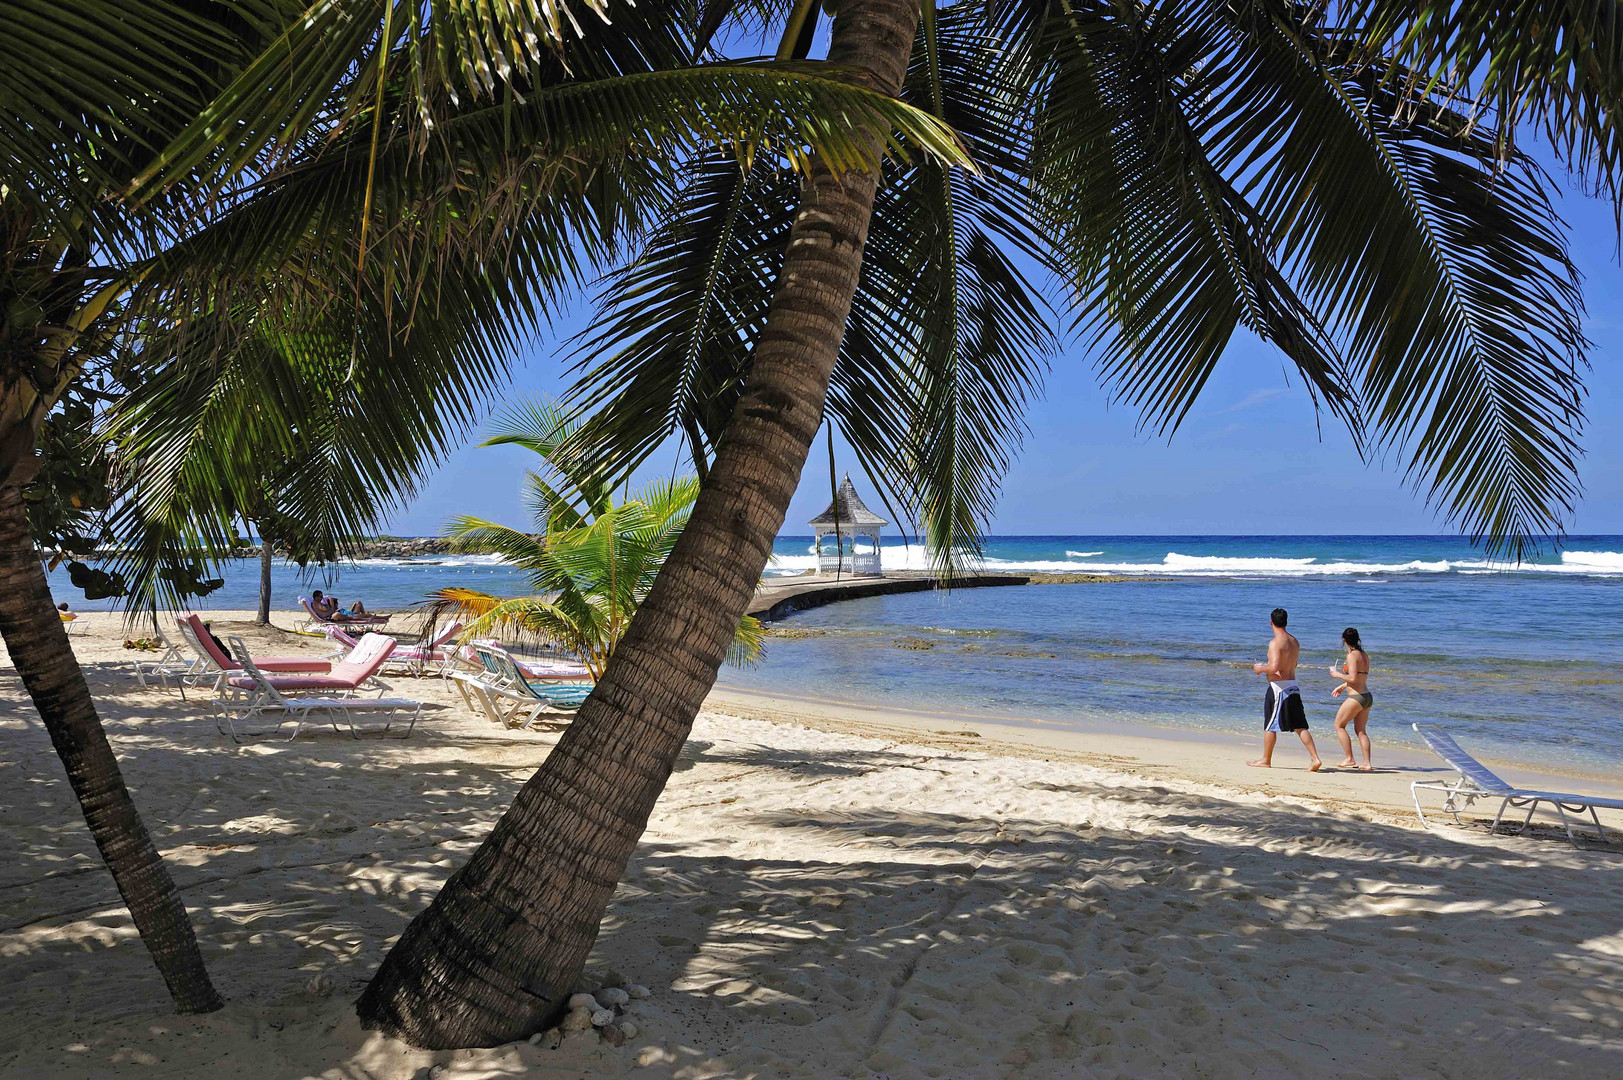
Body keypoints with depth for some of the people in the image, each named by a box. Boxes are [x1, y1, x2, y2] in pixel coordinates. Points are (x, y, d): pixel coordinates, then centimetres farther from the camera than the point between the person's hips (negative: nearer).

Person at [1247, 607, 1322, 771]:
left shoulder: (1275, 643, -16)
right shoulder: (1294, 642, 11)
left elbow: (1274, 667, -25)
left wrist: (1260, 669, -6)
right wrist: (1266, 667, 25)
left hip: (1279, 687, -8)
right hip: (1293, 685, 8)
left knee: (1270, 725, 5)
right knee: (1299, 726, 8)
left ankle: (1266, 760, 15)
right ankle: (1315, 758, 1)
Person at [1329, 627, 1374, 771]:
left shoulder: (1352, 655, -14)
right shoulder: (1364, 655, 13)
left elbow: (1353, 678, -21)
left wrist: (1338, 674, -5)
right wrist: (1342, 686, 29)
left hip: (1356, 697, -8)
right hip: (1367, 696, 8)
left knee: (1339, 725, 5)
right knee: (1361, 731, 12)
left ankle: (1349, 758, 5)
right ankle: (1367, 763, 9)